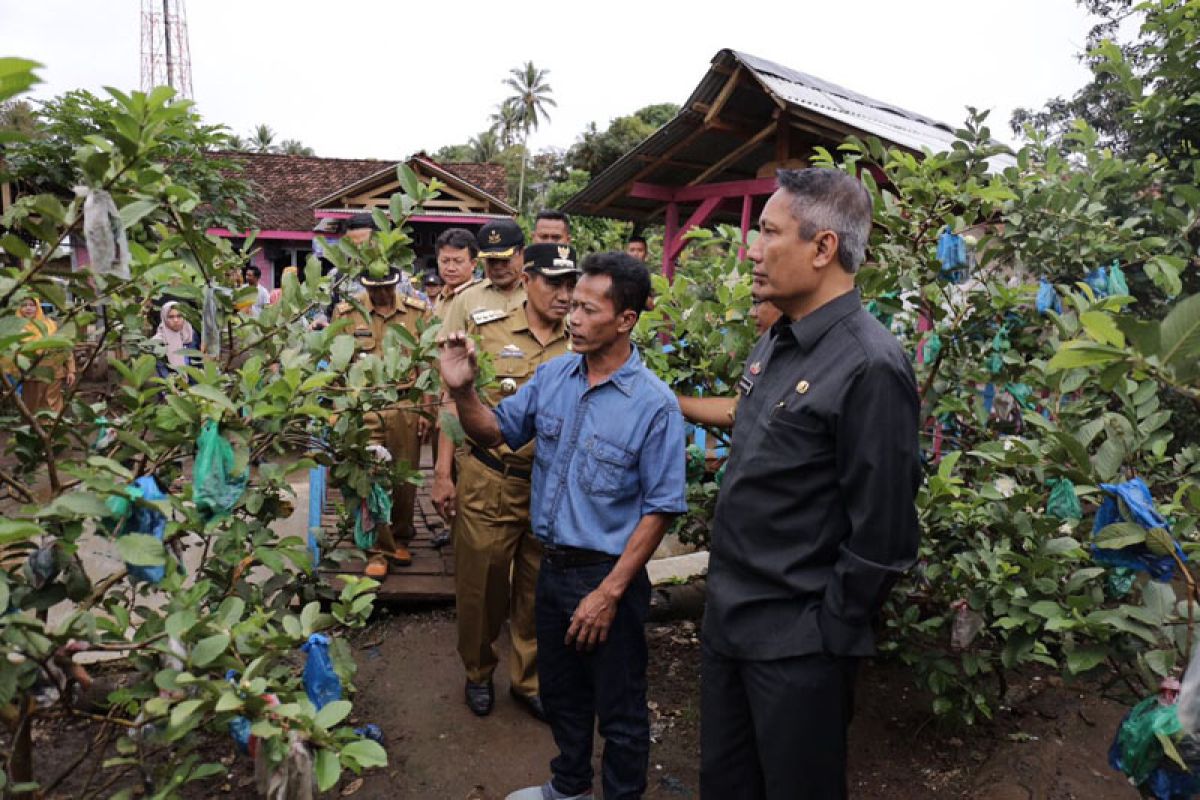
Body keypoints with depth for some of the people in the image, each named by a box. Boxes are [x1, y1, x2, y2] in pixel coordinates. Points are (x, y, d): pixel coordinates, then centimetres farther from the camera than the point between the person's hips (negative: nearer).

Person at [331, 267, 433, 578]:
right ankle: (379, 550, 10)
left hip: (406, 408, 1)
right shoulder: (346, 313, 3)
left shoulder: (419, 312, 4)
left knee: (405, 479, 9)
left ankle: (400, 539, 29)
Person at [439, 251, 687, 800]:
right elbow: (497, 431, 8)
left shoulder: (654, 405, -19)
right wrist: (462, 390, -12)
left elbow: (660, 508, -17)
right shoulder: (553, 376, -2)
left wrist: (610, 592, -18)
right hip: (552, 565, 6)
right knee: (560, 692, 26)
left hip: (608, 575, -6)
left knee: (619, 710, 13)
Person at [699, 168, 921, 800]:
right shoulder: (775, 344, 5)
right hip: (727, 621, 8)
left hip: (797, 648, -8)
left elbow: (882, 537, -20)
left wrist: (827, 635, -12)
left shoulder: (870, 368, -21)